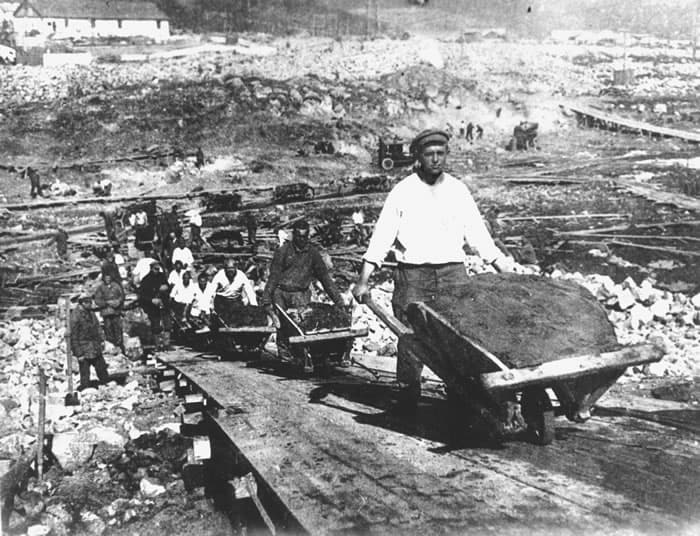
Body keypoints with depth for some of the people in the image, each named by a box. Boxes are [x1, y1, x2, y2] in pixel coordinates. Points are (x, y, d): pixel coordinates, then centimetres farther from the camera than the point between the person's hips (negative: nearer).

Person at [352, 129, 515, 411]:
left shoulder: (458, 190, 9)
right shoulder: (403, 191, 1)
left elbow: (478, 235, 13)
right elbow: (381, 237, -2)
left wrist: (507, 272, 8)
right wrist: (363, 281, -10)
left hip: (453, 271, 2)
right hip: (412, 273, -2)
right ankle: (407, 393, 9)